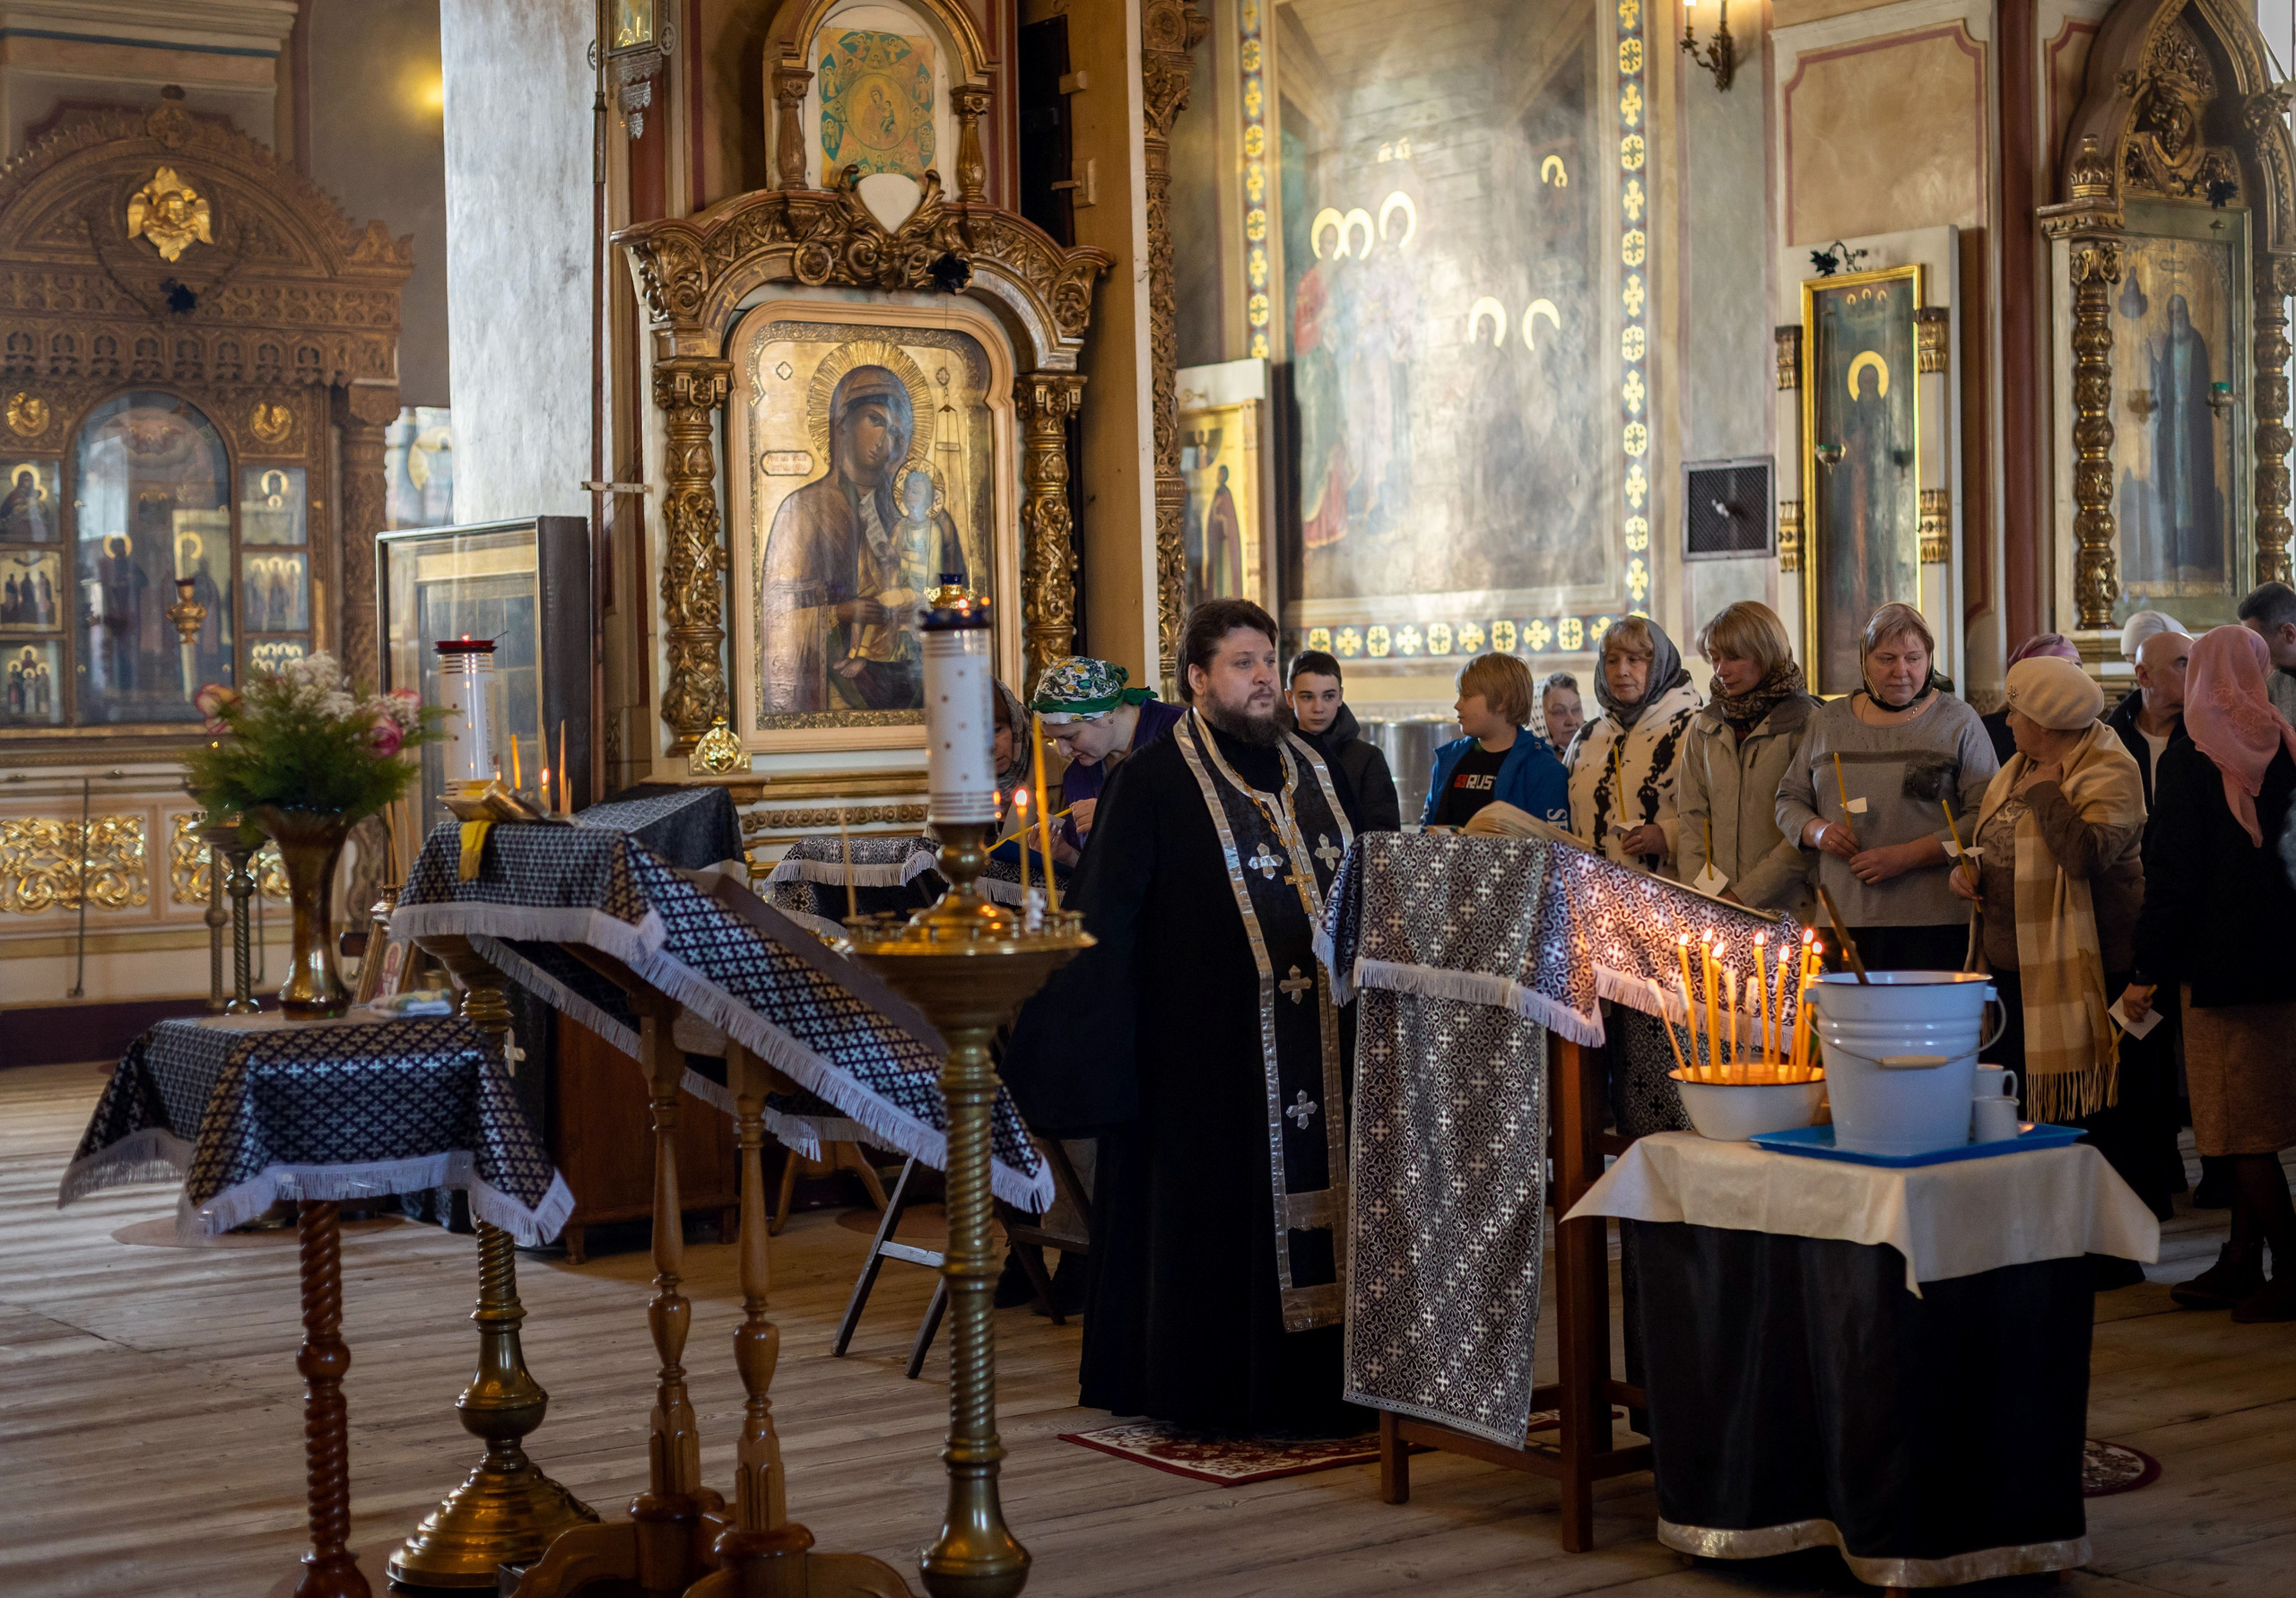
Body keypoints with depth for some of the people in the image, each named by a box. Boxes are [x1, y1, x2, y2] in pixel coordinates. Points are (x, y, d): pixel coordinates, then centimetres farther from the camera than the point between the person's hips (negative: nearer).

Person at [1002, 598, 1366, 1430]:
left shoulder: (1308, 768, 13)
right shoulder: (1154, 778, -5)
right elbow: (1107, 915, -9)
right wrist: (1096, 1041, -15)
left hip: (1313, 1041, 6)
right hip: (1208, 1041, -6)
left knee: (1309, 1194, 7)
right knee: (1215, 1205, 0)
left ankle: (1313, 1376, 16)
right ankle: (1208, 1388, 9)